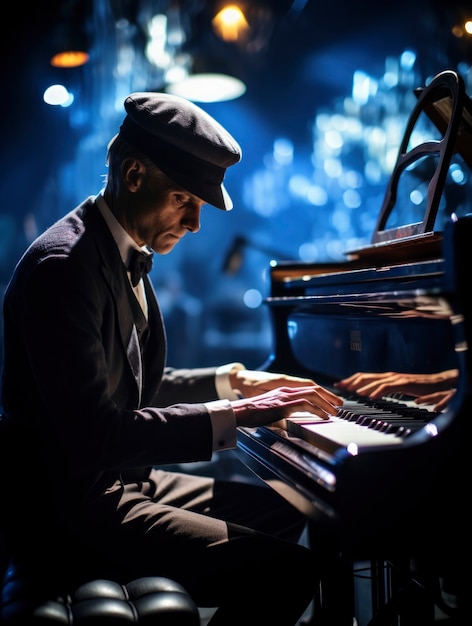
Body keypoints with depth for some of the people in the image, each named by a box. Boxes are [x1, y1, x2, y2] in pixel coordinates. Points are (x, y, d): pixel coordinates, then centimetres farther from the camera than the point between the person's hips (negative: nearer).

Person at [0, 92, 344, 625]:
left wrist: (235, 382, 12)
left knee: (283, 510, 20)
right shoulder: (61, 265, -21)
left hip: (120, 480, 10)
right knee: (291, 568, -21)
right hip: (70, 509, -10)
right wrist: (233, 415, -24)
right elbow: (95, 433, -28)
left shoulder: (124, 257, 11)